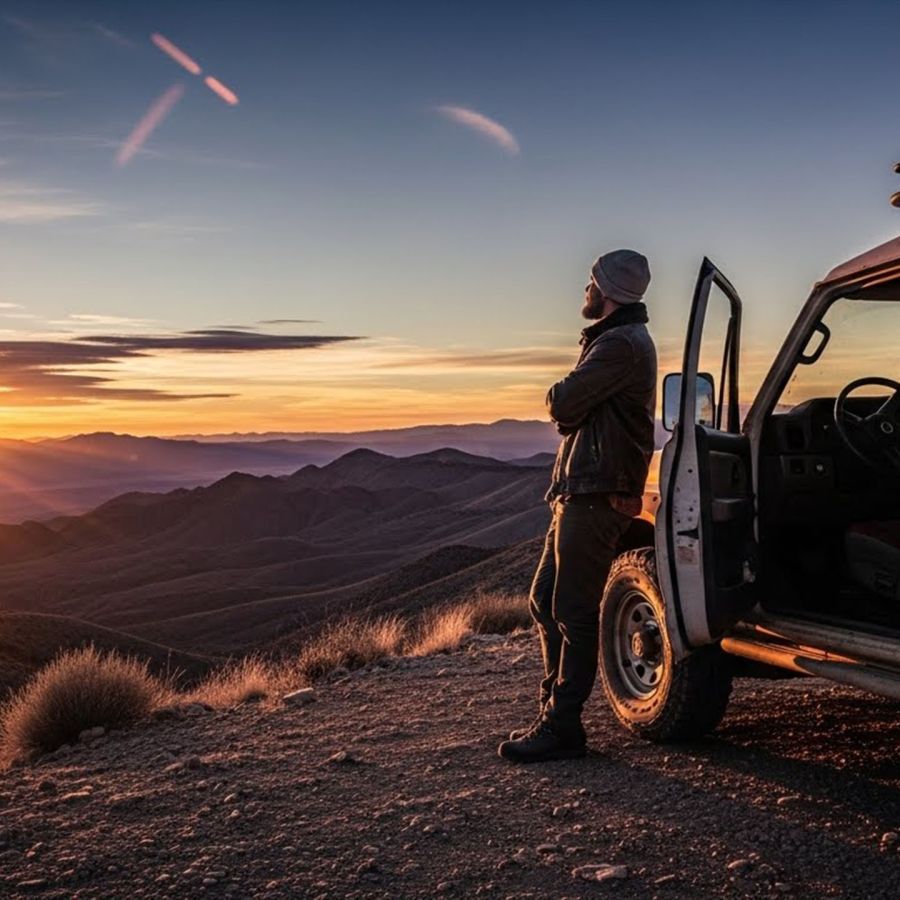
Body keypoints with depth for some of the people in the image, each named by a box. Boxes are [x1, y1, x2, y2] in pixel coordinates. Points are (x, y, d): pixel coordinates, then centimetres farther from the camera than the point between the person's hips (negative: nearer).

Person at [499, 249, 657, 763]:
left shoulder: (620, 345, -13)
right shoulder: (621, 340, 22)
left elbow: (562, 404, -17)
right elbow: (573, 410, 21)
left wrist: (561, 397, 3)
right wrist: (569, 401, 1)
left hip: (597, 495, -11)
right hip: (582, 490, 11)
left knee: (574, 611, -7)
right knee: (546, 601, 14)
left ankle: (562, 729, 0)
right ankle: (554, 710, 22)